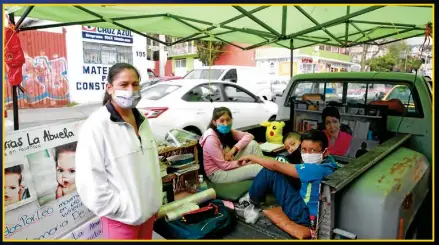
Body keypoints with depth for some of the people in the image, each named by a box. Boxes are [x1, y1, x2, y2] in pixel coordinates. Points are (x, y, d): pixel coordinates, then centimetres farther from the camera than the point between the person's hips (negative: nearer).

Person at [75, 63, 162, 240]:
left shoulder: (141, 121, 6)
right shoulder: (96, 126, -17)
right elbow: (90, 182, -20)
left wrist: (155, 202, 10)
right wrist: (123, 210, -17)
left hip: (148, 211, 7)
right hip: (121, 219, -6)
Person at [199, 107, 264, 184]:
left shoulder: (228, 131, -1)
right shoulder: (211, 139, -24)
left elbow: (249, 136, -2)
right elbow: (224, 165, -23)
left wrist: (235, 148, -17)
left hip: (228, 165, 8)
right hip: (217, 173, -8)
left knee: (252, 144, -6)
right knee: (258, 169, -21)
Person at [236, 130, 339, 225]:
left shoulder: (318, 169, -30)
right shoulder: (327, 160, -4)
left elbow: (275, 165, -25)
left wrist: (250, 157, -12)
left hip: (303, 214, -9)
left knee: (269, 172, -15)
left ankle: (250, 202, 9)